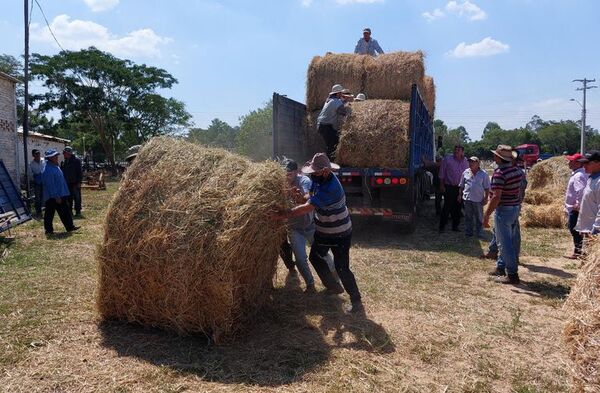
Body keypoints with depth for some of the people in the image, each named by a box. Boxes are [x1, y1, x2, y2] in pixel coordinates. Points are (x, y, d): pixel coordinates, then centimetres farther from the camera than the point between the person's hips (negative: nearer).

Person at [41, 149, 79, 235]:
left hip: (60, 195, 10)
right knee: (49, 213, 3)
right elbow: (50, 185, -23)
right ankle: (49, 230, 11)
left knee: (65, 211, 11)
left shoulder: (55, 166, 12)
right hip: (52, 197, -10)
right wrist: (56, 196, -23)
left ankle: (70, 227, 15)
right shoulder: (48, 170, -20)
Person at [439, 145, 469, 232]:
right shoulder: (447, 159, -3)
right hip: (449, 187, -4)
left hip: (460, 188, 4)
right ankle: (442, 226, 3)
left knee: (457, 207, 9)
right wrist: (442, 185, -5)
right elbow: (442, 173, -2)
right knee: (447, 207, -6)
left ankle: (455, 225, 20)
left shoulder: (465, 161, 8)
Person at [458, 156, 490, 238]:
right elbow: (461, 185, 12)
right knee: (468, 217, 10)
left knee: (479, 217, 9)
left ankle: (479, 233, 21)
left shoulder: (483, 174, -4)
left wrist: (486, 198, -5)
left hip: (478, 200, -2)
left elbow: (487, 188, -1)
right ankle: (468, 232, 21)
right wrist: (460, 195, 9)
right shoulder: (465, 173, 5)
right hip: (467, 198, 2)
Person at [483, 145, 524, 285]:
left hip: (503, 210, -9)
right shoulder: (517, 170, 6)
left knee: (505, 243, -1)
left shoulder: (499, 173, -21)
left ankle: (513, 274, 3)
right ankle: (500, 267, 32)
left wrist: (486, 216, -22)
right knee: (509, 241, 19)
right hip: (516, 208, 9)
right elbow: (519, 191, 14)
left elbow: (496, 197, -25)